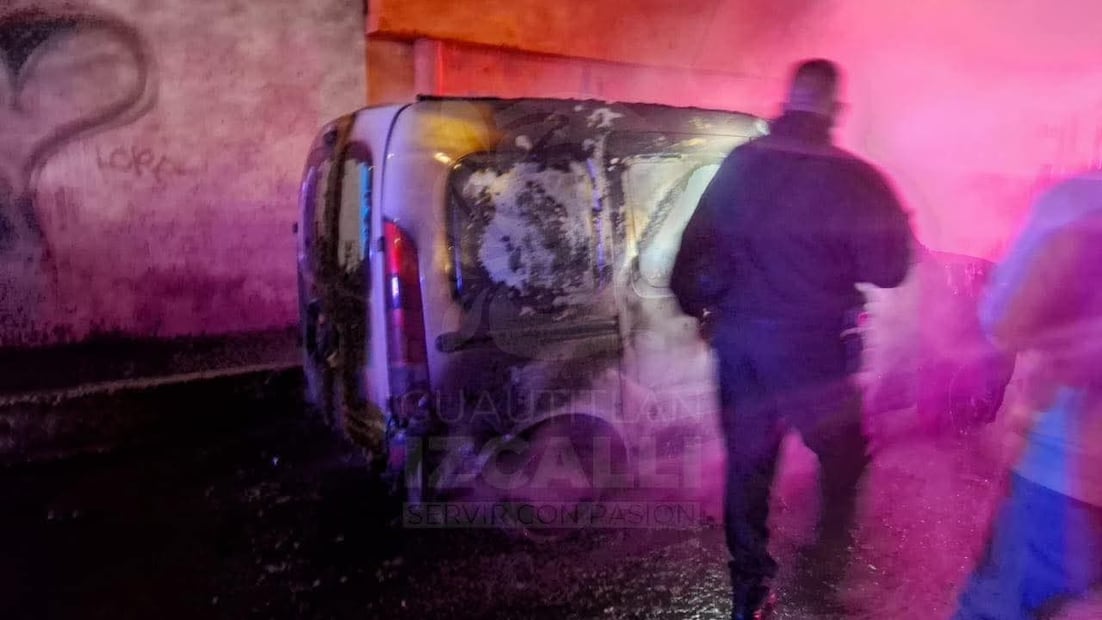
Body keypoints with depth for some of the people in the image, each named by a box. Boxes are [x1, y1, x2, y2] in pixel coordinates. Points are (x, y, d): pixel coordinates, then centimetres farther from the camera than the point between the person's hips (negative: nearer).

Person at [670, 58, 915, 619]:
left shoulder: (737, 165, 1)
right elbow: (887, 270, -10)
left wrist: (698, 306, 21)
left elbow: (695, 248, 6)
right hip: (814, 344, -4)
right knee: (841, 455, 20)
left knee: (747, 460, 15)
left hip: (738, 336, 5)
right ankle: (830, 565, 27)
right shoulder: (854, 178, -13)